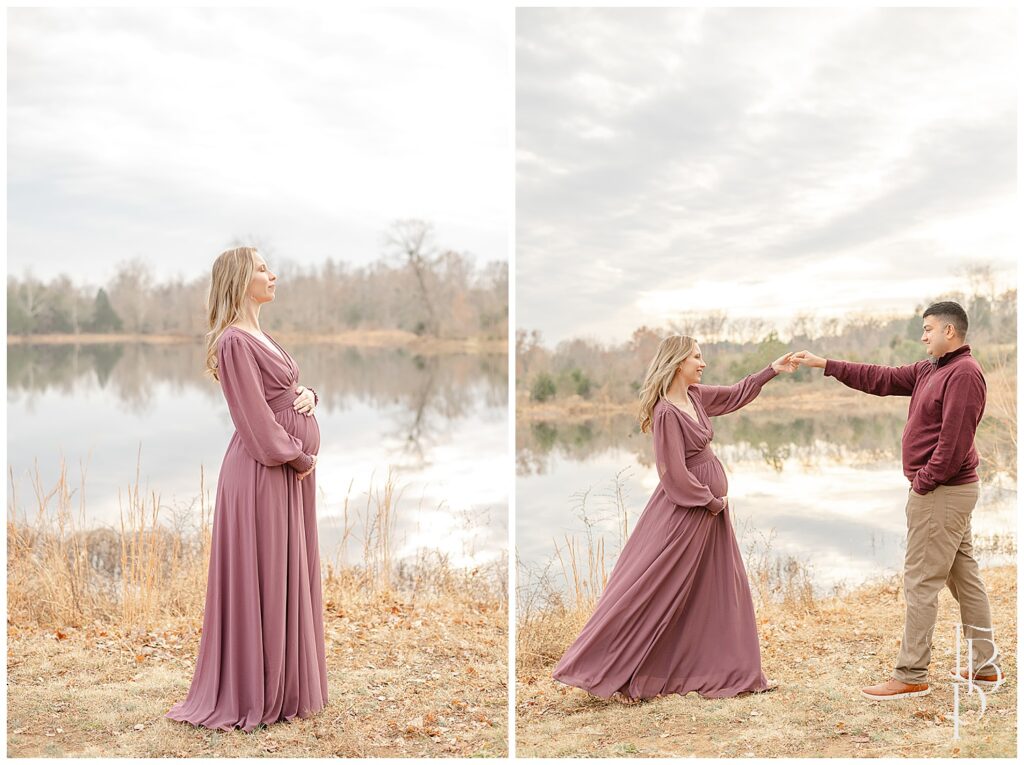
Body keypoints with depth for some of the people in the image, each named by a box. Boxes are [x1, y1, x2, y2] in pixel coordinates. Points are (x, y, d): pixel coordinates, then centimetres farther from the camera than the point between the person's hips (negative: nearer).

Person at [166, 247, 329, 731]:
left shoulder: (260, 337, 15)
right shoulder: (234, 341, -15)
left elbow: (288, 391, 22)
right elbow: (257, 419, -18)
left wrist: (308, 396, 0)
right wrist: (299, 457, -10)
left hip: (290, 471, 10)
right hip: (264, 473, -9)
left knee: (289, 578, 14)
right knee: (261, 580, -1)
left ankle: (284, 685, 25)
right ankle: (254, 694, 11)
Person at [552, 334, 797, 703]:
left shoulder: (696, 396, 5)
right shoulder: (666, 412, -21)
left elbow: (736, 395, 22)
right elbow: (675, 475, -21)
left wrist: (772, 370, 16)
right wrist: (712, 502, -10)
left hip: (710, 502, 9)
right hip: (683, 509, -9)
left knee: (719, 589, 13)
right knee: (655, 590, -4)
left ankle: (730, 671, 23)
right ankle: (611, 673, 4)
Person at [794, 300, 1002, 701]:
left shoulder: (964, 373, -17)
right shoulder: (930, 370, 14)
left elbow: (954, 440, -23)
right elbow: (883, 378, 16)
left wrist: (924, 482, -17)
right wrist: (826, 364, 14)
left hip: (941, 493, -10)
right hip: (946, 491, 10)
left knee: (921, 581, -6)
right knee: (963, 575, 14)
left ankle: (911, 676, 0)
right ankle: (985, 665, 22)